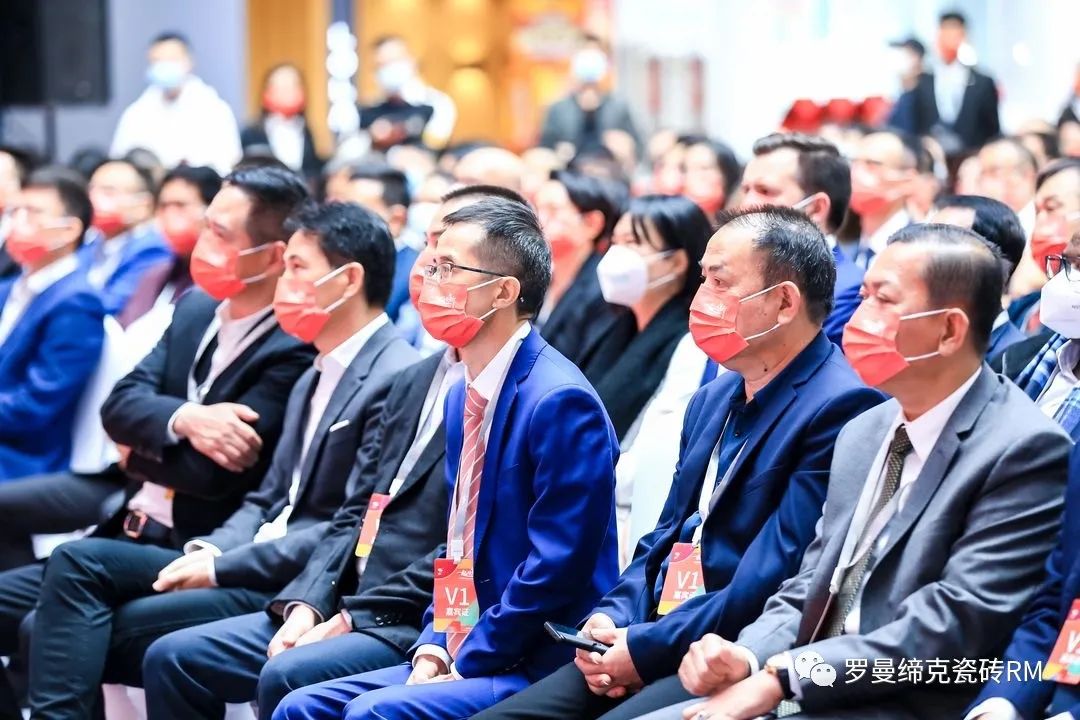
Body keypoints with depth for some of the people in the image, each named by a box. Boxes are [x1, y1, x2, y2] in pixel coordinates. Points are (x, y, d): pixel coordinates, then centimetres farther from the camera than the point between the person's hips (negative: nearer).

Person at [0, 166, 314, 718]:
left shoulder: (297, 350, -16)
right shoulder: (196, 309, 11)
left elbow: (212, 472, -20)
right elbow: (120, 404, 2)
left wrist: (138, 454, -2)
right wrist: (182, 419, -19)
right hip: (133, 535, 8)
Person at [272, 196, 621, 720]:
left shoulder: (560, 402, -16)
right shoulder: (463, 397, 14)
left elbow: (555, 572, -20)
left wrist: (464, 664, -14)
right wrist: (434, 648, 5)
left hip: (539, 668, -9)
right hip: (461, 654, 9)